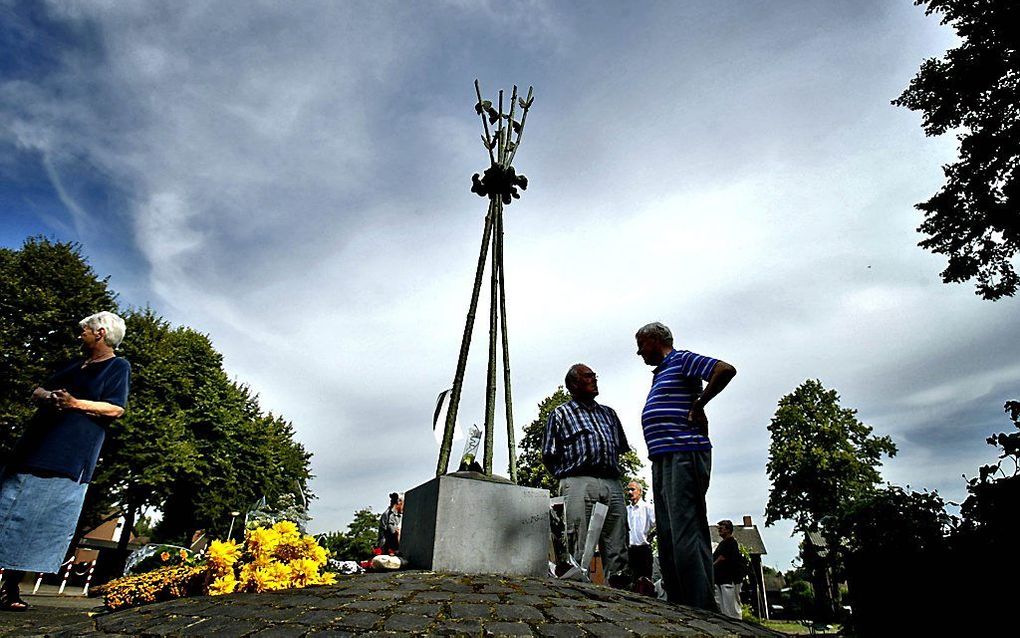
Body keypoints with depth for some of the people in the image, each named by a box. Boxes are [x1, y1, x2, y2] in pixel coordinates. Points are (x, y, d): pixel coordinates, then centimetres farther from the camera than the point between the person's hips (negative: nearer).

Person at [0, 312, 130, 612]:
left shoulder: (118, 367, 0)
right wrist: (47, 395, -1)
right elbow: (38, 390, 22)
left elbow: (116, 409, -10)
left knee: (43, 521, -5)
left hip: (69, 459, -7)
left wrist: (76, 403, -21)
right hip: (33, 448, 7)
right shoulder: (75, 364, 22)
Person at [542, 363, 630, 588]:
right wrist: (567, 477, 7)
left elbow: (621, 448, 27)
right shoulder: (560, 414, 11)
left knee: (617, 550, 1)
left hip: (612, 484, 4)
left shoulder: (609, 414, 25)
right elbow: (548, 456, 8)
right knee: (579, 548, -9)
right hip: (579, 484, -4)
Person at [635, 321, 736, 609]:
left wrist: (698, 406, -13)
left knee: (686, 532, -11)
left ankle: (702, 609, -7)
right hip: (662, 459, 10)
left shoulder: (681, 360, -2)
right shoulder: (660, 374, 25)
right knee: (668, 535, 9)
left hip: (684, 453, -10)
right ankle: (678, 605, 15)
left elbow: (726, 370, -16)